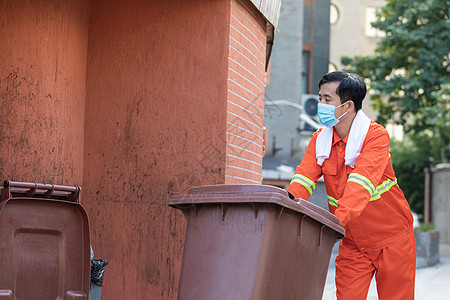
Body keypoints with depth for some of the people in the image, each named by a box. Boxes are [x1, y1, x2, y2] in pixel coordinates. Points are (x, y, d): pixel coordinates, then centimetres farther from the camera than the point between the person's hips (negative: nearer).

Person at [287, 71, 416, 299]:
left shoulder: (376, 135, -18)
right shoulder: (320, 139, -1)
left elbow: (363, 180, -33)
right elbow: (305, 175, -13)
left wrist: (338, 218, -49)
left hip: (391, 239, -4)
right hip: (352, 244, 4)